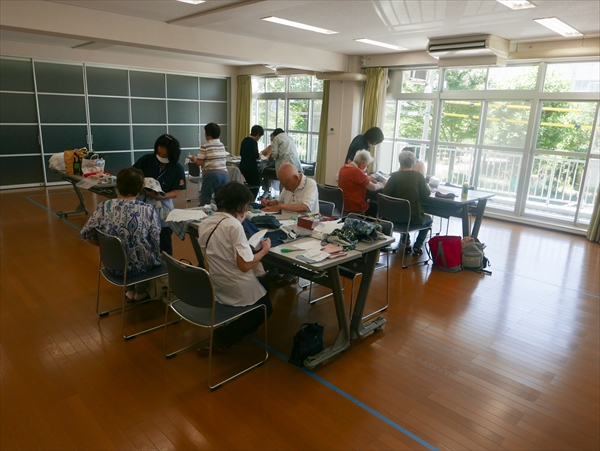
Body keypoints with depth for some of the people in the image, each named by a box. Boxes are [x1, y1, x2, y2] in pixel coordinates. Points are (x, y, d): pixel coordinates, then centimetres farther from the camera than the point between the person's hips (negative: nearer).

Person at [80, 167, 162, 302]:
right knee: (153, 253, 31)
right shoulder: (148, 210, -18)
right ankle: (140, 293, 43)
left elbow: (86, 234, -2)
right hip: (140, 266, -3)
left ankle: (130, 291, 43)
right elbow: (156, 243, -13)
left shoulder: (104, 207, -11)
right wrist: (154, 259, 8)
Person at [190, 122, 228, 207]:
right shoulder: (222, 145, 13)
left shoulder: (205, 146, -4)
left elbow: (199, 163, -6)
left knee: (205, 200, 2)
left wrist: (193, 159, 16)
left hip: (211, 174, -5)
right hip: (224, 174, 6)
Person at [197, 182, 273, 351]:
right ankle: (224, 337, 8)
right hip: (238, 291, -8)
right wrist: (265, 249, -9)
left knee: (263, 286, 31)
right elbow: (244, 266, -25)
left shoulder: (204, 224, 0)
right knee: (265, 307, 23)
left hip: (216, 287, 8)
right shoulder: (234, 225, -23)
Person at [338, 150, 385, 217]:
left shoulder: (343, 168, 3)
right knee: (376, 206, 14)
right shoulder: (356, 171, -23)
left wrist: (368, 179, 9)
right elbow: (372, 188, -18)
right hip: (354, 208, -8)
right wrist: (381, 185, 2)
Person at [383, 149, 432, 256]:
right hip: (414, 217, -2)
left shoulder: (395, 175, -5)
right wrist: (428, 188, 16)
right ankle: (417, 246, 16)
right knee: (428, 219, 30)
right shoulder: (418, 176, -7)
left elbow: (386, 193, -7)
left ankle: (406, 243, 28)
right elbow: (426, 194, -5)